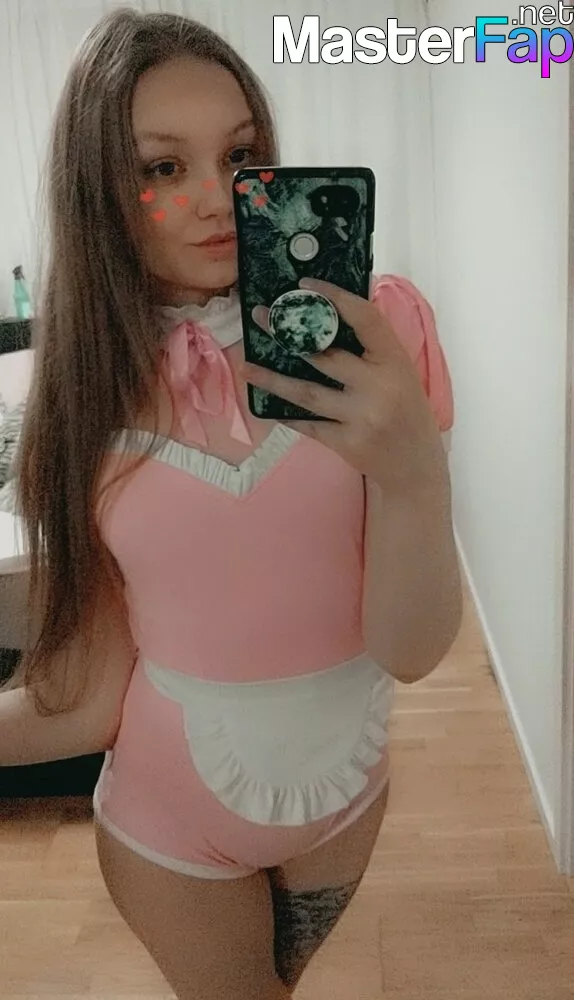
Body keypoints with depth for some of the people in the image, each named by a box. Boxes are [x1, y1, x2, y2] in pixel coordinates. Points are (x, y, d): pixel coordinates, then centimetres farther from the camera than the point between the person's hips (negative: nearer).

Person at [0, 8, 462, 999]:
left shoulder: (375, 329, -17)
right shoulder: (87, 392, -13)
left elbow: (412, 651, -20)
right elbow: (86, 695, -11)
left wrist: (413, 471, -38)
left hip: (347, 786, 1)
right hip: (171, 821, -1)